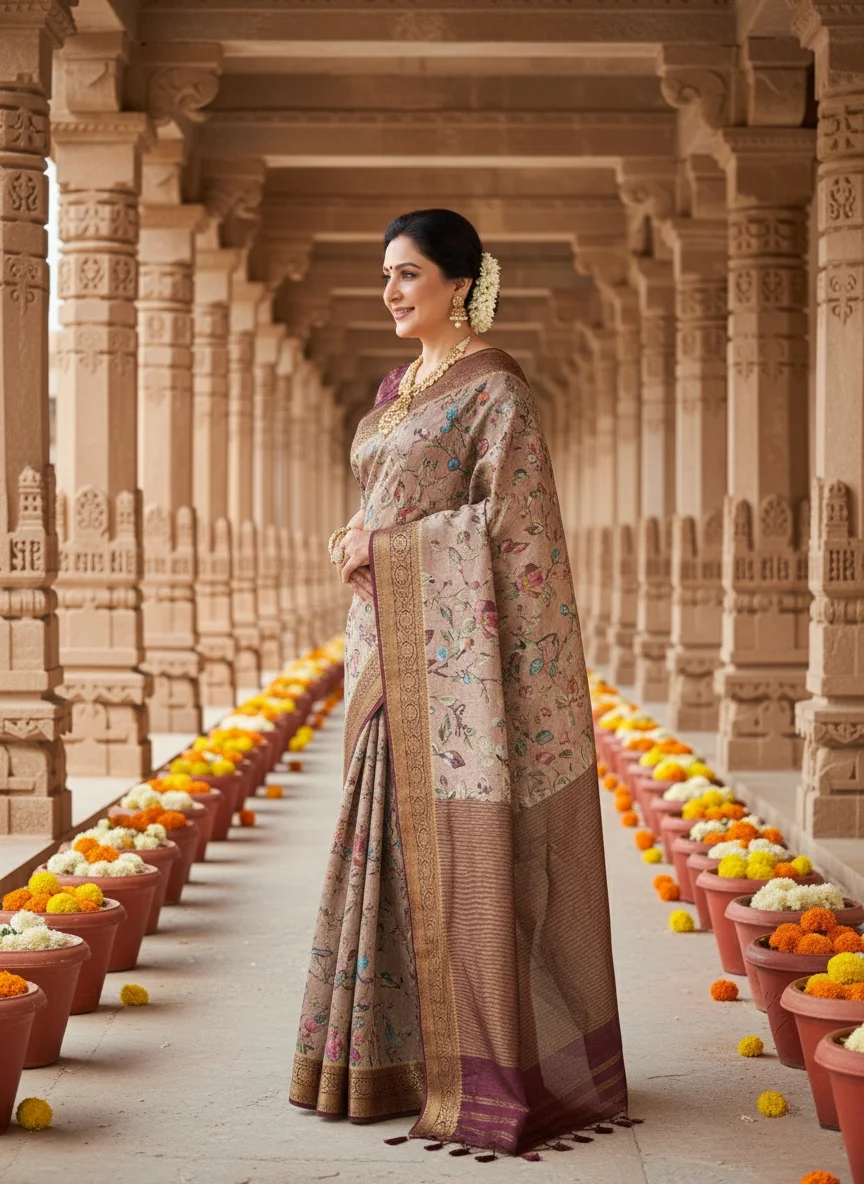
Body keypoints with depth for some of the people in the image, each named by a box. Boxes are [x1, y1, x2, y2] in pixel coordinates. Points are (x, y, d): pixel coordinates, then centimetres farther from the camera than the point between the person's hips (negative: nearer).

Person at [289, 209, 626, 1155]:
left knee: (467, 845, -6)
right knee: (397, 832, 10)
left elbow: (504, 520, -15)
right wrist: (359, 541, 5)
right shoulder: (398, 390, 17)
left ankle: (496, 1067, 2)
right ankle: (403, 1049, 20)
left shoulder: (495, 390, -9)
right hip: (395, 650, 8)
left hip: (459, 645, -8)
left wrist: (381, 546, -13)